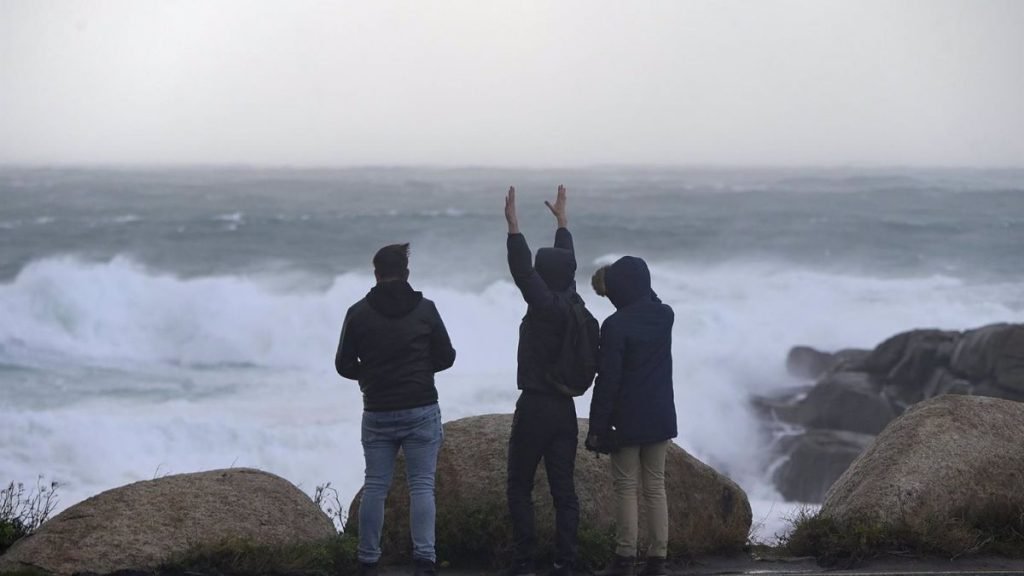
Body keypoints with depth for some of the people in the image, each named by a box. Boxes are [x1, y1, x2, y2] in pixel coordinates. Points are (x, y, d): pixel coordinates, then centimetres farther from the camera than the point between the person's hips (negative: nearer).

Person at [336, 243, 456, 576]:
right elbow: (446, 357, 2)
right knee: (422, 486, -1)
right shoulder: (424, 309, -4)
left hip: (377, 414, 1)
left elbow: (344, 365, 2)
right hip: (421, 411, -1)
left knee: (375, 487, 7)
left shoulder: (359, 313, -2)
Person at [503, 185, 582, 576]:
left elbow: (522, 270, -19)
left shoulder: (545, 306, -13)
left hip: (535, 408, -6)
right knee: (563, 489, 4)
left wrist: (513, 224, -18)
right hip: (565, 408, 6)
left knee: (519, 487, 2)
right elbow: (566, 261, 19)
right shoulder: (573, 303, 5)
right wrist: (561, 220, 30)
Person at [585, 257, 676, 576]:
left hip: (628, 420, -5)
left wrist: (597, 426, -9)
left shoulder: (615, 325, -15)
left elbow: (607, 380, -15)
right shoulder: (665, 316, 2)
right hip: (660, 417, 5)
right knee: (655, 487, 8)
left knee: (627, 488, 1)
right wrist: (613, 281, 30)